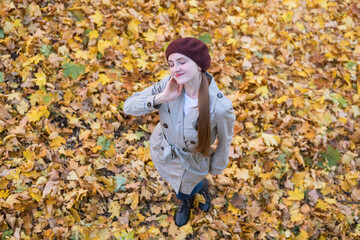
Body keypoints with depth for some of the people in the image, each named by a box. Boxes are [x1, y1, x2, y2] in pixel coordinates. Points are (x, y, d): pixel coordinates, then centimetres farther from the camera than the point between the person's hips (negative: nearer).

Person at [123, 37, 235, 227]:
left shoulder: (220, 108, -38)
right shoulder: (169, 84, -29)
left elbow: (224, 141, -18)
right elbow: (129, 106, -24)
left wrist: (216, 168, 1)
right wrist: (162, 98, -41)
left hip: (192, 162, -3)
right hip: (162, 152, 4)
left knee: (185, 191, 30)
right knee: (176, 182, 35)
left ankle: (201, 186, 66)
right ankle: (186, 200, 71)